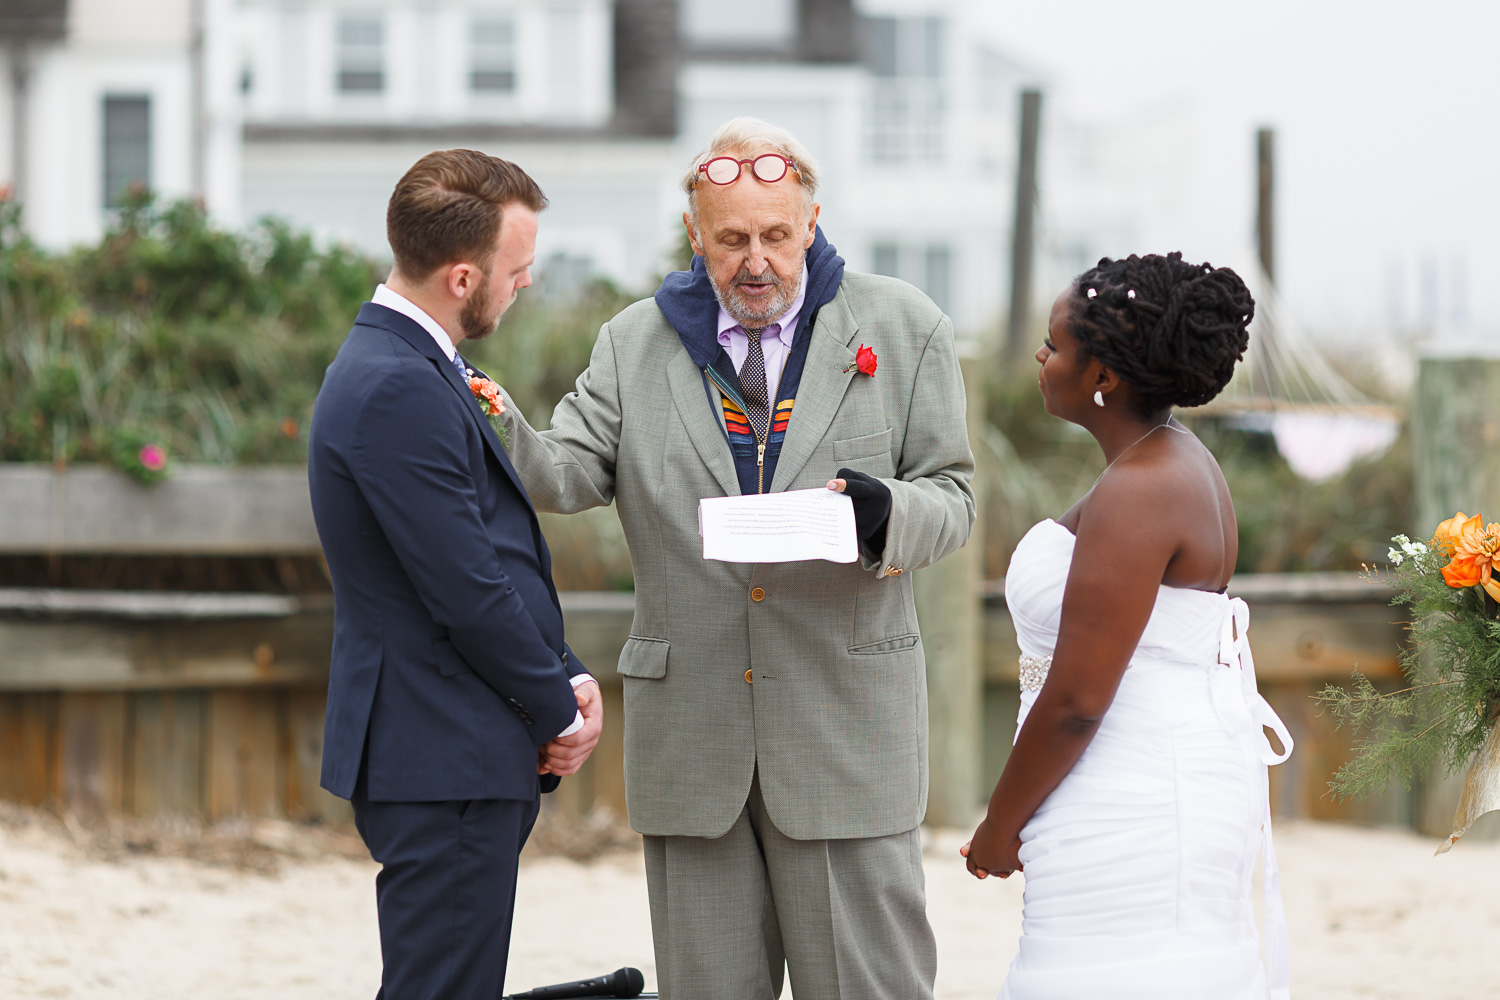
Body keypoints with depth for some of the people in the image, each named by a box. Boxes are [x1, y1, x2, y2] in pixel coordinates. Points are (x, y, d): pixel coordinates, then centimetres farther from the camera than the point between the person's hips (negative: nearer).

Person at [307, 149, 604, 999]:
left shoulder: (416, 369, 15)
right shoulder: (397, 389, -19)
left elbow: (500, 549, 19)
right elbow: (466, 588, -20)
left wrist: (568, 676, 6)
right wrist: (559, 713, -7)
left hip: (471, 759, 11)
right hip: (443, 762, -11)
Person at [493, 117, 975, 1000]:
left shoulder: (904, 329, 4)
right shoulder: (636, 344, 9)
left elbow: (951, 495, 5)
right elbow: (572, 476, 0)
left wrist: (887, 513, -19)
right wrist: (501, 431, -22)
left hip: (845, 725, -2)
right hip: (689, 727, 2)